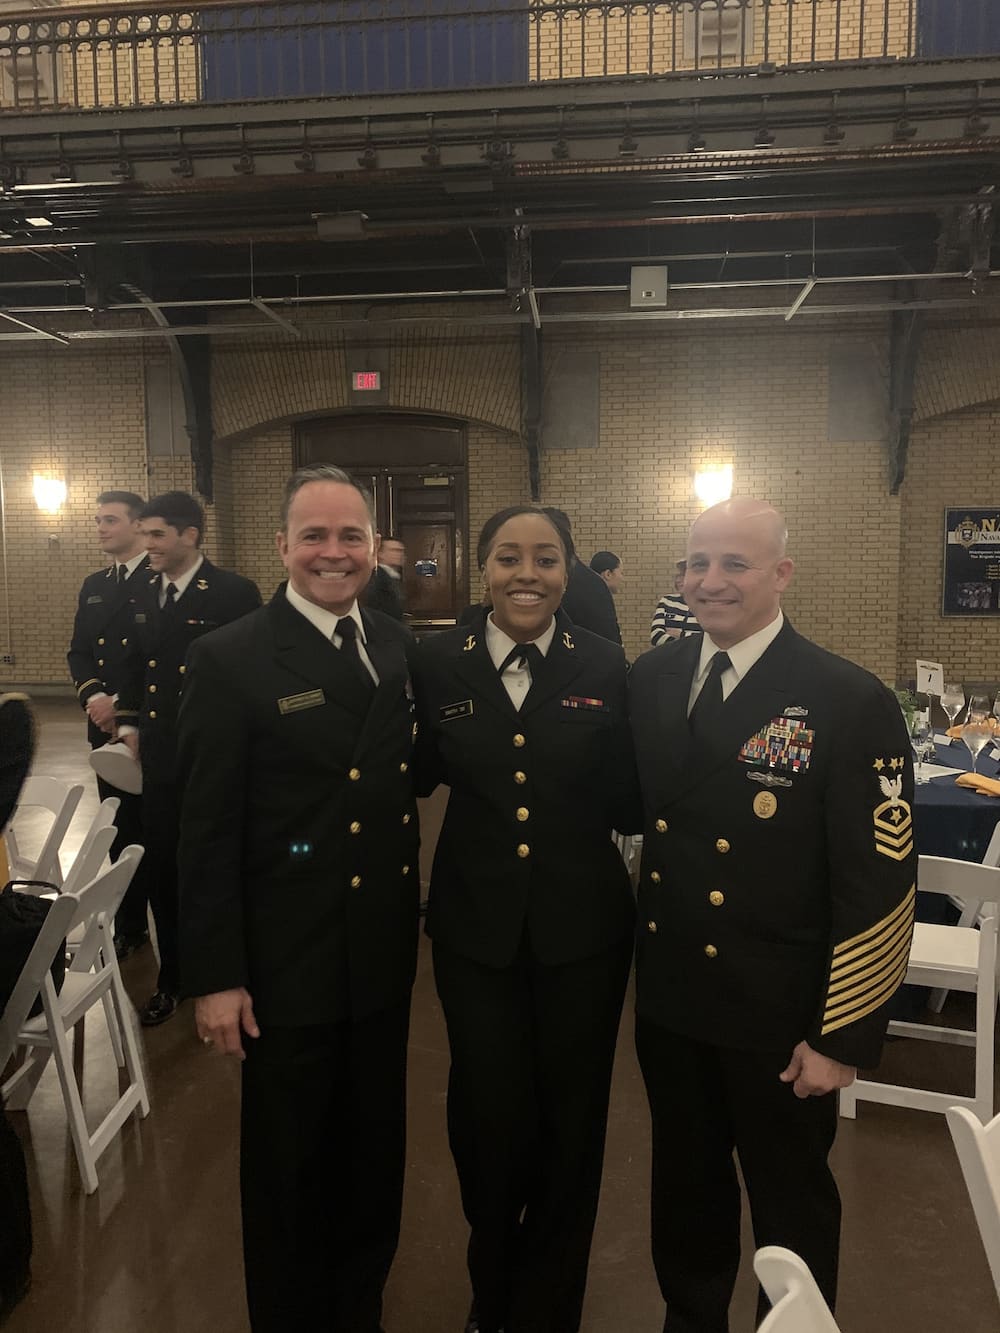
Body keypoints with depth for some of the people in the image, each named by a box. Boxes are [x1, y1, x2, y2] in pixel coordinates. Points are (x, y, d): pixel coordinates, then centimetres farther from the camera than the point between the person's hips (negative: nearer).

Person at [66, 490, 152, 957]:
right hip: (107, 726, 6)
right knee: (119, 830, 11)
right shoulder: (93, 586, 16)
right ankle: (128, 925, 22)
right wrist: (93, 696, -5)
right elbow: (78, 653, 14)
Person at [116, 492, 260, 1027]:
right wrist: (129, 722, 10)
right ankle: (172, 977, 30)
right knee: (162, 868, 12)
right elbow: (134, 662, 18)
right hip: (160, 756, 5)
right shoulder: (143, 591, 8)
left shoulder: (235, 592, -11)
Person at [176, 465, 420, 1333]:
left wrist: (414, 917, 4)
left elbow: (407, 775, 8)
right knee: (290, 1168, 16)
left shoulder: (399, 647, 3)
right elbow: (208, 834, -12)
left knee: (374, 1156, 22)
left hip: (385, 958, 5)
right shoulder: (231, 661, -12)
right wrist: (214, 976, -11)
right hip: (288, 964, -4)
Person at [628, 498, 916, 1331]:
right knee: (685, 1183, 25)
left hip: (780, 1013, -4)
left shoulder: (853, 704, -17)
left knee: (790, 1201, 20)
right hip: (669, 995, 5)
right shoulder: (651, 680, -2)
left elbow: (880, 883, -16)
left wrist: (843, 1036, -13)